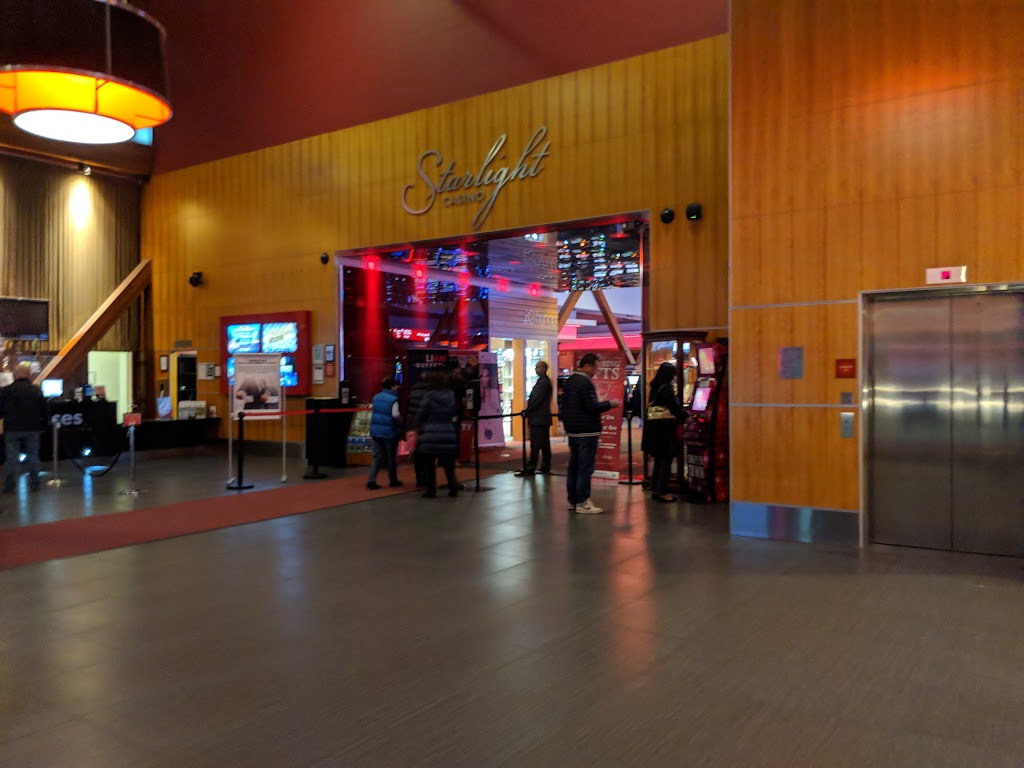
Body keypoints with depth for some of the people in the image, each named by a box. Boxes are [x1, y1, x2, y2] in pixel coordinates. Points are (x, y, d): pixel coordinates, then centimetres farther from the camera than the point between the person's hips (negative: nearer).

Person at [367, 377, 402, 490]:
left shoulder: (376, 397, 8)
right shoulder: (393, 399, -14)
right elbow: (395, 415, -21)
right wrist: (401, 421, -1)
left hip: (375, 430, 6)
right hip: (389, 431, -6)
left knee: (377, 456, 8)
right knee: (391, 457, 9)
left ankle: (371, 480, -4)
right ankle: (393, 480, 21)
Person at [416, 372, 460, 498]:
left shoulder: (429, 396, -7)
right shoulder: (452, 396, 4)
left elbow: (422, 415, -1)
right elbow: (456, 414, 6)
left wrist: (419, 430, 13)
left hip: (431, 435, -3)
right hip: (448, 436, 3)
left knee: (429, 464, 6)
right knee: (448, 464, 14)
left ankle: (431, 491, 5)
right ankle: (453, 489, 13)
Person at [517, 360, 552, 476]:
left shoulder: (543, 382, -15)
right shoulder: (545, 381, 17)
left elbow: (536, 400, -19)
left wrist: (527, 411, -9)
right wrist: (528, 411, 14)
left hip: (538, 419, -10)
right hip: (544, 418, 10)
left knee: (535, 445, -9)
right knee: (544, 444, 12)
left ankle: (530, 468, -9)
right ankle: (545, 467, 16)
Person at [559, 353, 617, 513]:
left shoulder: (569, 382, 13)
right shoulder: (585, 382, -16)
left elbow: (565, 405, 19)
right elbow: (592, 407, -21)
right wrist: (610, 404, -7)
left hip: (572, 431, 9)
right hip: (587, 432, -9)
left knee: (574, 467, 11)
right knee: (585, 468, -5)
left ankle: (572, 500, 16)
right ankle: (582, 502, -3)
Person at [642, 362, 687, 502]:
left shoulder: (654, 387, 12)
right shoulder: (667, 388, -13)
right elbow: (675, 408, -16)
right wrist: (686, 416, -2)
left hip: (653, 425, 8)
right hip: (664, 426, -8)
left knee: (658, 459, 14)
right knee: (666, 459, -3)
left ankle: (655, 490, 17)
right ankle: (662, 492, -3)